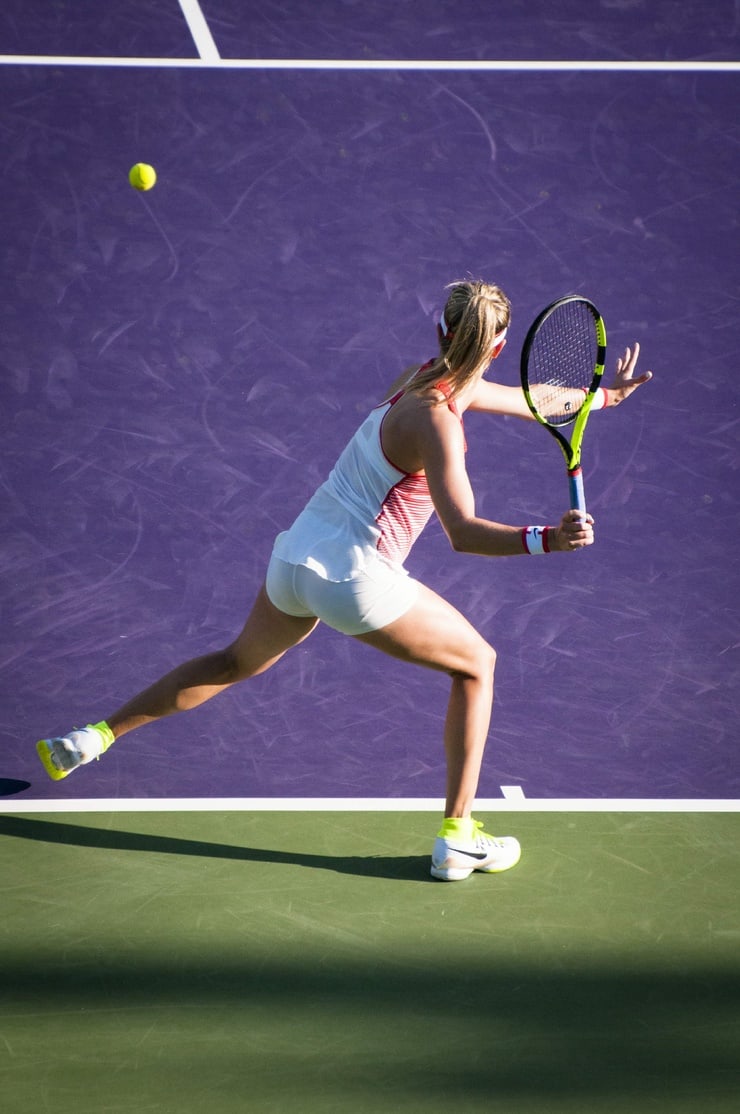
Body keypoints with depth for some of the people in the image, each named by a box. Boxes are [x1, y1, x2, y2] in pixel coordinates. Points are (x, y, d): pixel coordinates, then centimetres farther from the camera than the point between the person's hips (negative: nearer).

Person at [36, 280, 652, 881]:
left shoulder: (426, 378, 4)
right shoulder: (436, 421, -22)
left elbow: (524, 399, 23)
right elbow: (464, 532, -33)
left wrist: (604, 395, 30)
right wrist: (547, 539, -47)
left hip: (294, 557, 8)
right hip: (356, 582, -8)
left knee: (238, 662, 33)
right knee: (476, 663, 11)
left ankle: (95, 736, 35)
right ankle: (458, 837, 10)